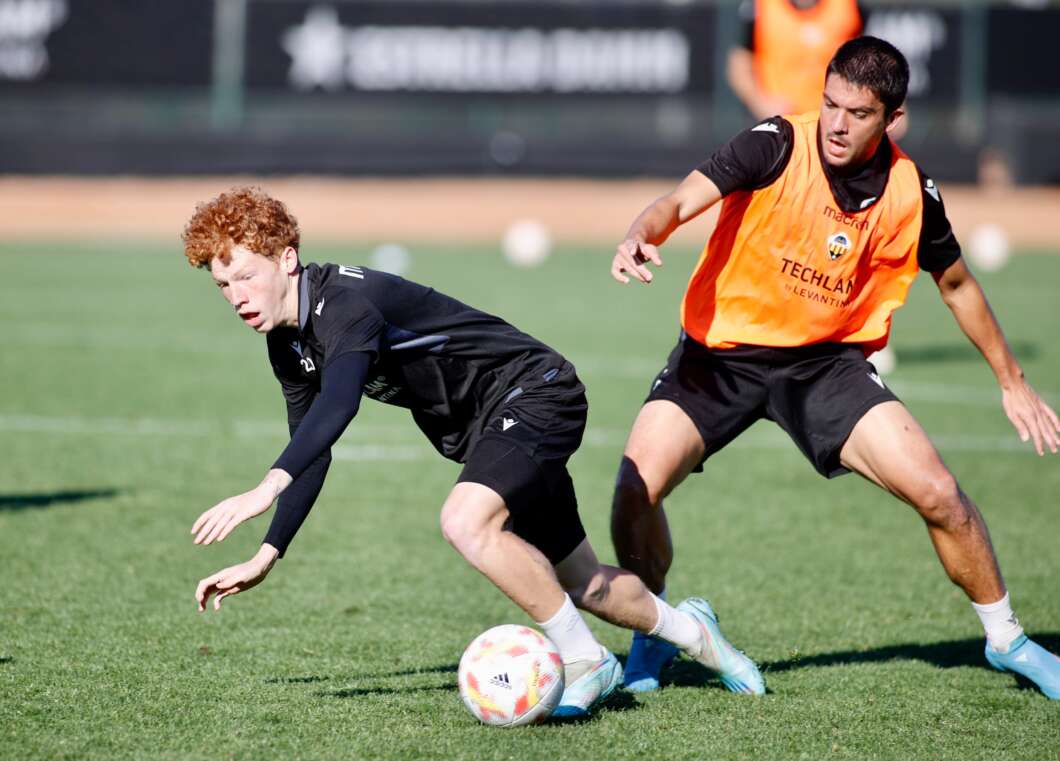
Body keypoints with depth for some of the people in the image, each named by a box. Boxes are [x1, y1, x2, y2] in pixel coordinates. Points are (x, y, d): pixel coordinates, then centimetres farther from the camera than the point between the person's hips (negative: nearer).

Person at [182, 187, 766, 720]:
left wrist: (265, 490, -58)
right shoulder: (289, 345, 1)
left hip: (533, 392, -9)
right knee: (580, 583, 16)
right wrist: (264, 559, 7)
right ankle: (686, 628, 42)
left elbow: (336, 408, -46)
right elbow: (311, 452, 13)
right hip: (483, 428, 9)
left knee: (466, 522, -32)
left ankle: (586, 663, -18)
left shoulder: (347, 303, -28)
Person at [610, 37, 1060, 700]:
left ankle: (1006, 638, 14)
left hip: (828, 360, 2)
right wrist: (640, 236, -50)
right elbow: (682, 203, -27)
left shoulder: (911, 192, -7)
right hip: (721, 348, -1)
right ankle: (654, 636, 9)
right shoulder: (779, 147, -16)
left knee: (937, 492, -11)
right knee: (637, 490, -20)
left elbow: (956, 284, 11)